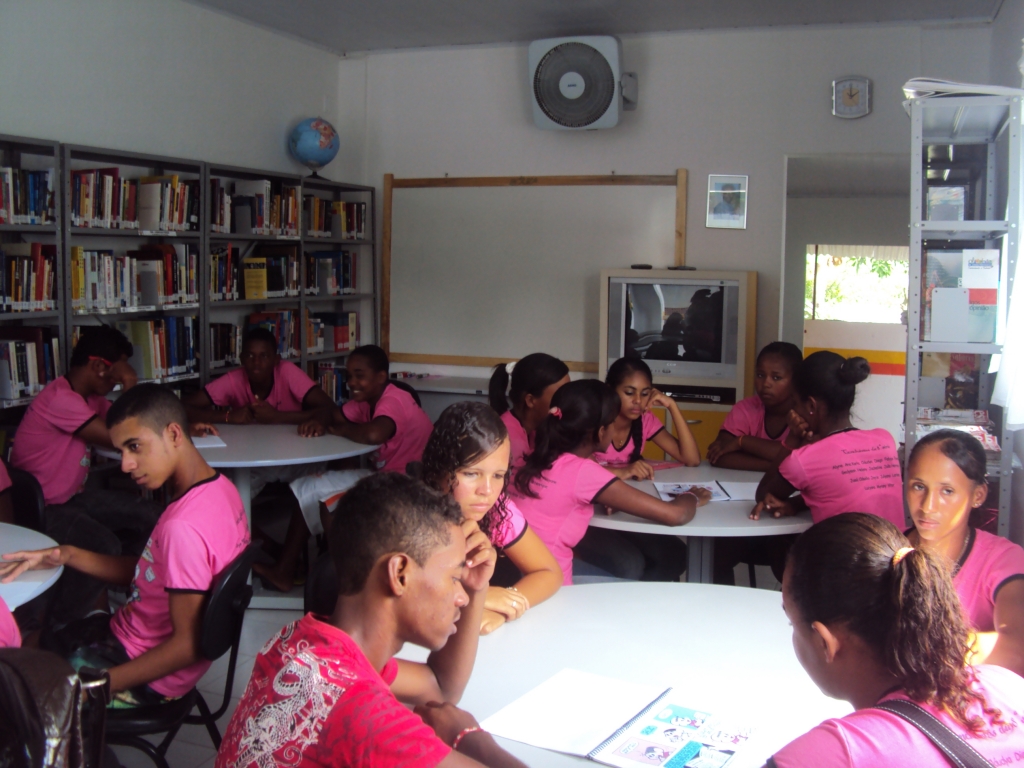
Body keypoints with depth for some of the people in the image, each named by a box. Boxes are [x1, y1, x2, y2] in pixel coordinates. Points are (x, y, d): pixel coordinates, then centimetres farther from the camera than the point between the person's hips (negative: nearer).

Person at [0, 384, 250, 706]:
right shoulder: (218, 486, -3)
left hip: (148, 677, -9)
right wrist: (66, 556, -2)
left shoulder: (183, 526, -32)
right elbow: (148, 574, 7)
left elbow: (187, 646, -27)